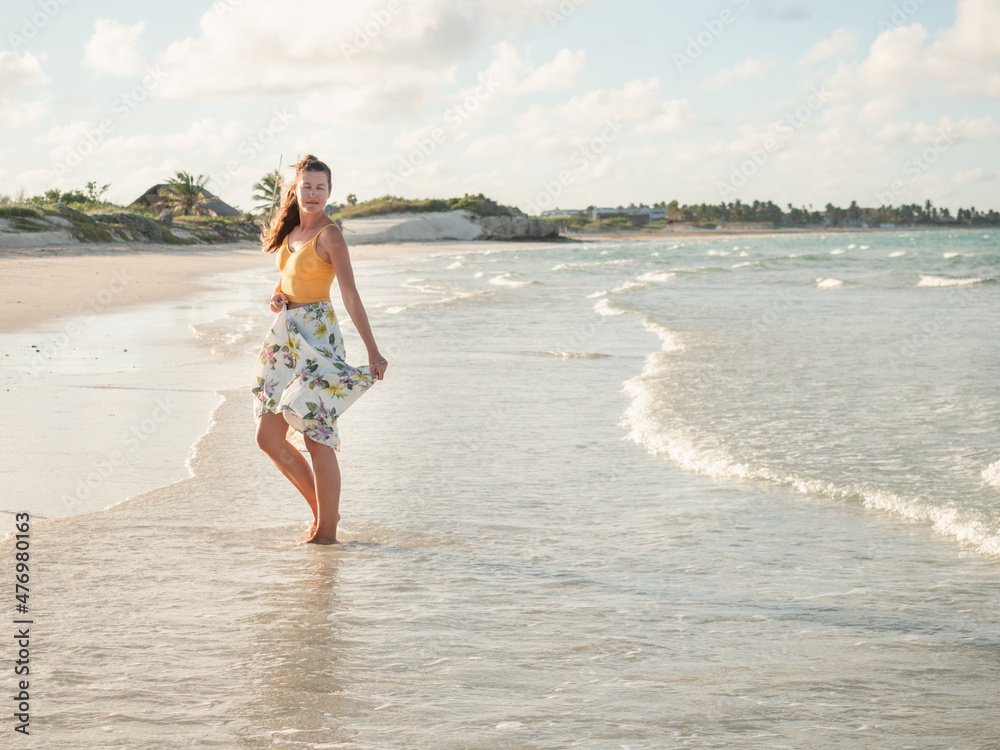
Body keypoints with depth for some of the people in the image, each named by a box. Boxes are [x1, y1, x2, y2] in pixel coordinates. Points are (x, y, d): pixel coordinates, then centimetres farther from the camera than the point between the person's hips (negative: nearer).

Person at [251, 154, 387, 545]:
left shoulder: (329, 235, -10)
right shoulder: (290, 231, 13)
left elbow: (351, 297, -16)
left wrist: (373, 352, -20)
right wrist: (276, 298, 2)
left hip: (316, 337, -8)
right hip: (285, 336, 8)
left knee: (317, 437, -5)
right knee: (268, 436, 7)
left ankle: (326, 531, 4)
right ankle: (323, 509, 21)